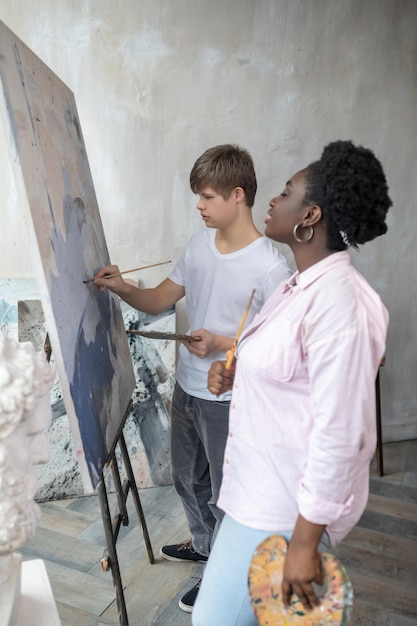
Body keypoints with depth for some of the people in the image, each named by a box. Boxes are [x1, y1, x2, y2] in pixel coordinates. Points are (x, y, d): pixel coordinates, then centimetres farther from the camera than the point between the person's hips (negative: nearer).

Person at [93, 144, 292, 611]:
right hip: (187, 388, 7)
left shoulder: (271, 267, -22)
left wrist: (222, 344, -28)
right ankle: (202, 544, 54)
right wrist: (121, 288, -13)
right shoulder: (199, 245, -1)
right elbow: (159, 300, 5)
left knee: (227, 493, 14)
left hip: (229, 400, -7)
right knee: (187, 477, 26)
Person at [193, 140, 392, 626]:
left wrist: (305, 540, -20)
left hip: (288, 504, -9)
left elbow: (343, 435, -25)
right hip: (264, 485, 9)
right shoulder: (301, 286, 6)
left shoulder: (339, 301, -25)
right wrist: (235, 373, 1)